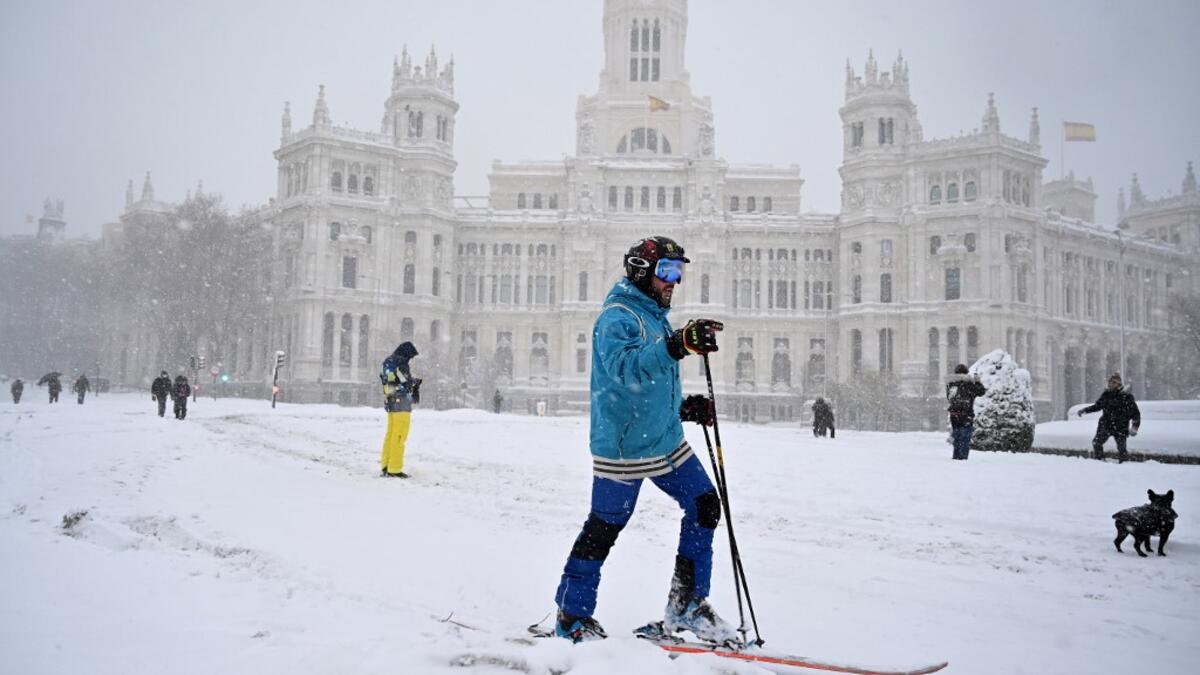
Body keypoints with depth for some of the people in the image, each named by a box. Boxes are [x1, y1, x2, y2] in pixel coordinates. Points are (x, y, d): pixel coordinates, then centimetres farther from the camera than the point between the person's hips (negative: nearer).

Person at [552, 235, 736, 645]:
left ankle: (686, 605, 16)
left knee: (705, 506, 5)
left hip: (667, 442, 9)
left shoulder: (657, 317, 16)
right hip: (623, 446, -9)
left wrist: (685, 408, 8)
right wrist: (678, 345, -44)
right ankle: (571, 615, 16)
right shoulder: (617, 317, -13)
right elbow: (624, 368, -32)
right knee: (604, 528, -1)